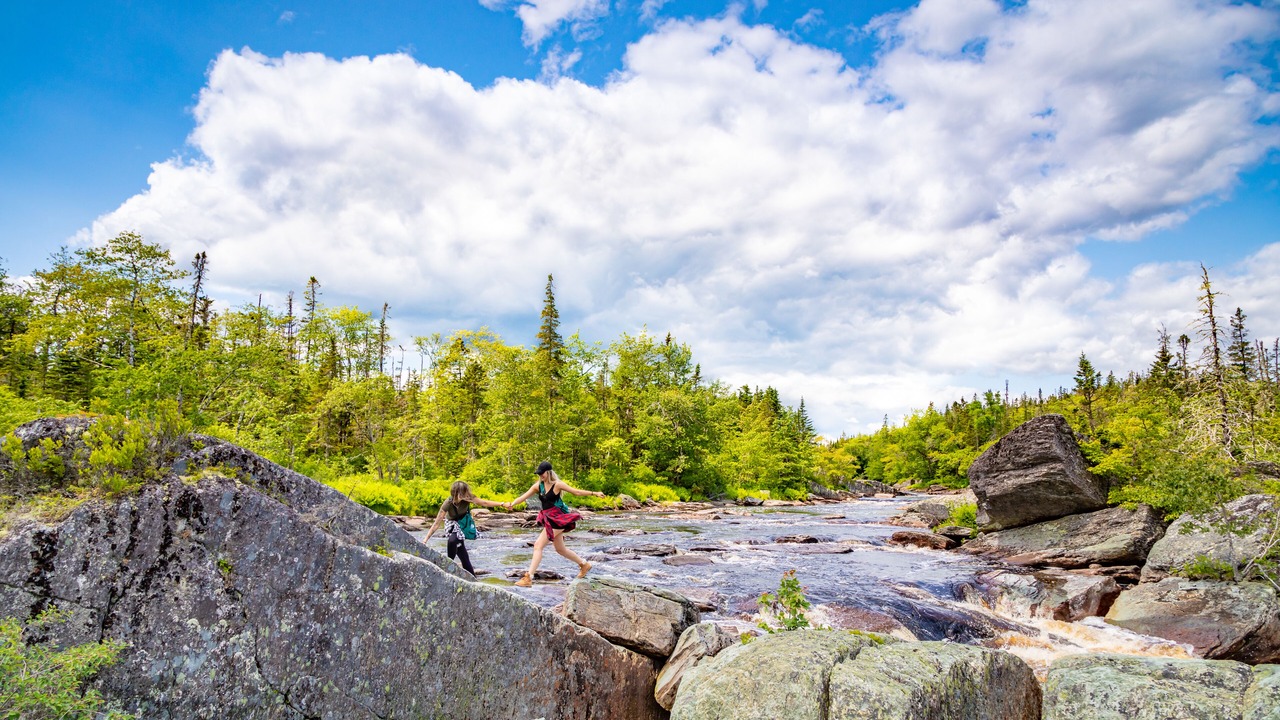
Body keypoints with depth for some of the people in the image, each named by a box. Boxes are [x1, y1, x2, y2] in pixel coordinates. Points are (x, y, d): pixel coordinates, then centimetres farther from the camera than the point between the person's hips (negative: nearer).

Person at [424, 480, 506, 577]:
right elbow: (437, 523, -31)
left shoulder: (468, 498, -28)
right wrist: (425, 539, -34)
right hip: (452, 524, -1)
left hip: (464, 523, 1)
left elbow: (484, 503, -21)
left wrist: (502, 504, -27)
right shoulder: (448, 503, -33)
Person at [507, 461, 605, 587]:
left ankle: (529, 577, -10)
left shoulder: (557, 484, -11)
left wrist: (594, 493, -7)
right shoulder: (538, 485, 5)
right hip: (548, 519, 7)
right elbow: (524, 496, -3)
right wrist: (512, 503, -21)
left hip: (557, 518, -7)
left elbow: (576, 492, -5)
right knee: (560, 549, 18)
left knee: (538, 545, -13)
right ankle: (584, 564, 37)